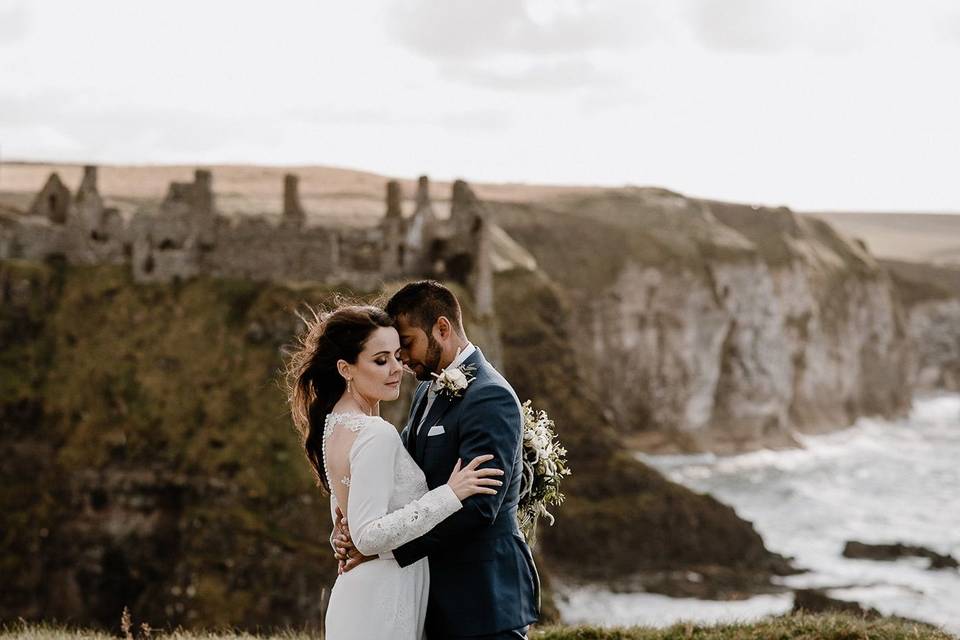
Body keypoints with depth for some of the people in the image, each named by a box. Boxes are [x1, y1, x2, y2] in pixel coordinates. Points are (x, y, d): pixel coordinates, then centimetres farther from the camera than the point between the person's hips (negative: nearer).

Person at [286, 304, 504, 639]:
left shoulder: (335, 423, 9)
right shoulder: (376, 434, -20)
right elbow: (368, 536, -26)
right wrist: (449, 495, -25)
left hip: (355, 596, 10)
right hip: (380, 609, -10)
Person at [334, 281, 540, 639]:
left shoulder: (490, 398, -16)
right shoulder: (428, 392, 14)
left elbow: (476, 505, -24)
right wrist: (349, 526, -10)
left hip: (484, 600, -9)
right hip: (442, 596, 9)